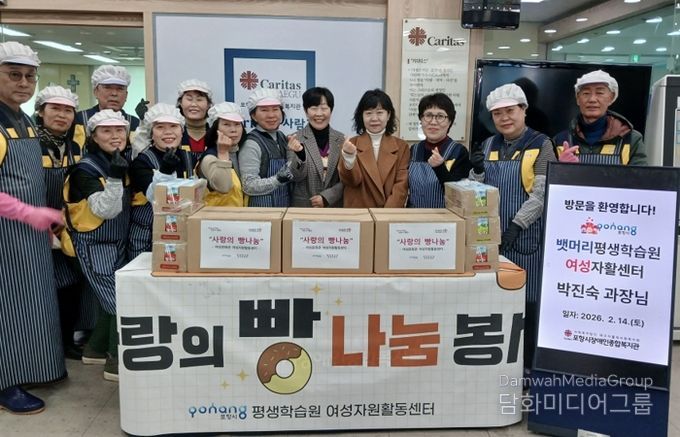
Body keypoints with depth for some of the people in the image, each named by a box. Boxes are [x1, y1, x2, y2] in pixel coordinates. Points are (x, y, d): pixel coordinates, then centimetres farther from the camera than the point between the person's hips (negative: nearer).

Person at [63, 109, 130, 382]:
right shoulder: (86, 169, -16)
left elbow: (128, 205, 16)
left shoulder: (124, 164, 6)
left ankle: (95, 349, 33)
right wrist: (115, 178, -34)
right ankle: (117, 362, 3)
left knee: (115, 299, 15)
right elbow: (106, 210, -25)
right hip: (94, 246, -8)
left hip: (118, 244, 8)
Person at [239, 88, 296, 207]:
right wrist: (278, 180, -29)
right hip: (262, 206, -6)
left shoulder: (282, 137, 5)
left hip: (285, 205, 6)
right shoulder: (251, 144, -14)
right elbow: (249, 186, -18)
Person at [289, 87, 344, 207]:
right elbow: (296, 177, -8)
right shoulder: (295, 139, -5)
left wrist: (327, 197, -12)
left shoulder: (341, 139, 1)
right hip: (303, 206, -1)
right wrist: (300, 155, -24)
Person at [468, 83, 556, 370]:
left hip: (526, 237, -4)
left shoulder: (541, 145, -3)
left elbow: (542, 193, -12)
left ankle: (527, 366, 16)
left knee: (526, 302, 2)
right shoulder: (488, 145, 11)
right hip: (490, 235, 4)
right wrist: (477, 172, -7)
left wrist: (517, 224, -20)